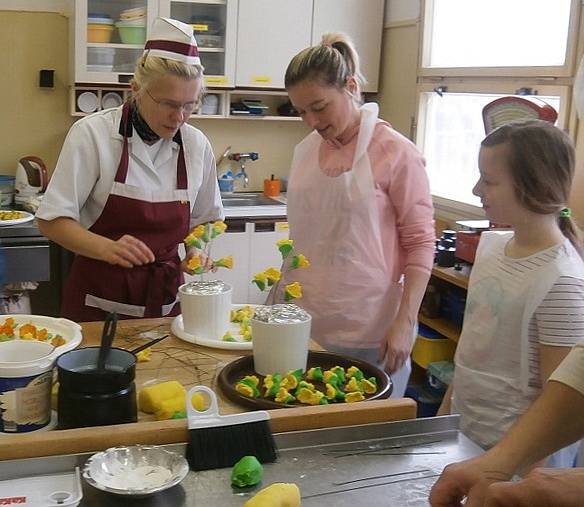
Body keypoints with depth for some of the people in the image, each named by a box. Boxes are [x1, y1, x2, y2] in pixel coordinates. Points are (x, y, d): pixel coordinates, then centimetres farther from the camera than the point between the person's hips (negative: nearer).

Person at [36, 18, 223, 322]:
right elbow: (53, 221, -13)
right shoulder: (92, 134, -14)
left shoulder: (196, 145, -3)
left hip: (165, 300, 3)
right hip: (99, 301, -3)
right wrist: (108, 248, -29)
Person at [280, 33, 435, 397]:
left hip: (371, 335, -5)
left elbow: (420, 244, -7)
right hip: (306, 326, 5)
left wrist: (405, 323, -14)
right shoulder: (305, 151, 7)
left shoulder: (396, 153, -9)